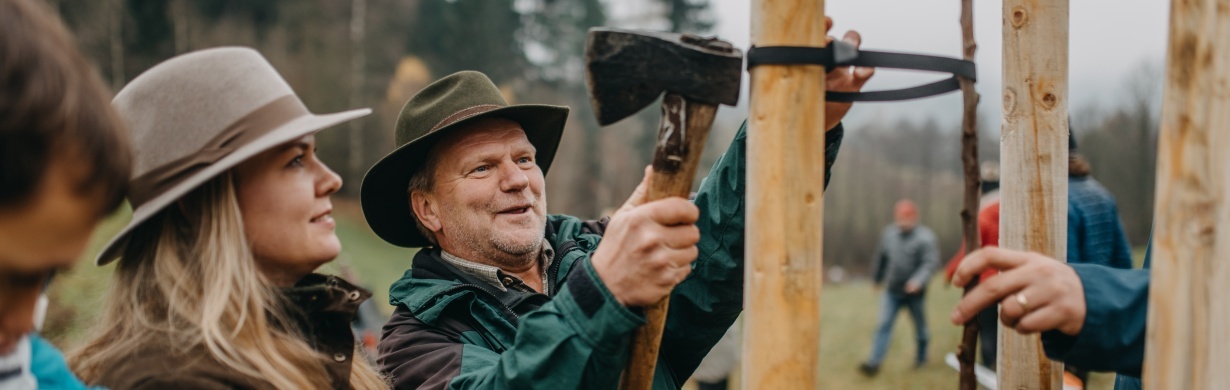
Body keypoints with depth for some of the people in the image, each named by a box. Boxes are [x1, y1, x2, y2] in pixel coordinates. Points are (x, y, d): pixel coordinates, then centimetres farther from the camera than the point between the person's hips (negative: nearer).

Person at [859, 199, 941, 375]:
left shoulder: (925, 237, -14)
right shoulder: (889, 234, 3)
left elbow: (931, 262, -23)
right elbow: (881, 257, 17)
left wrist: (918, 280, -38)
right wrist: (878, 278, 27)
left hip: (914, 293, -3)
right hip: (892, 291, 3)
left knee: (920, 326, 15)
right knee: (884, 325, -7)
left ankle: (922, 356, 38)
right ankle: (874, 362, -10)